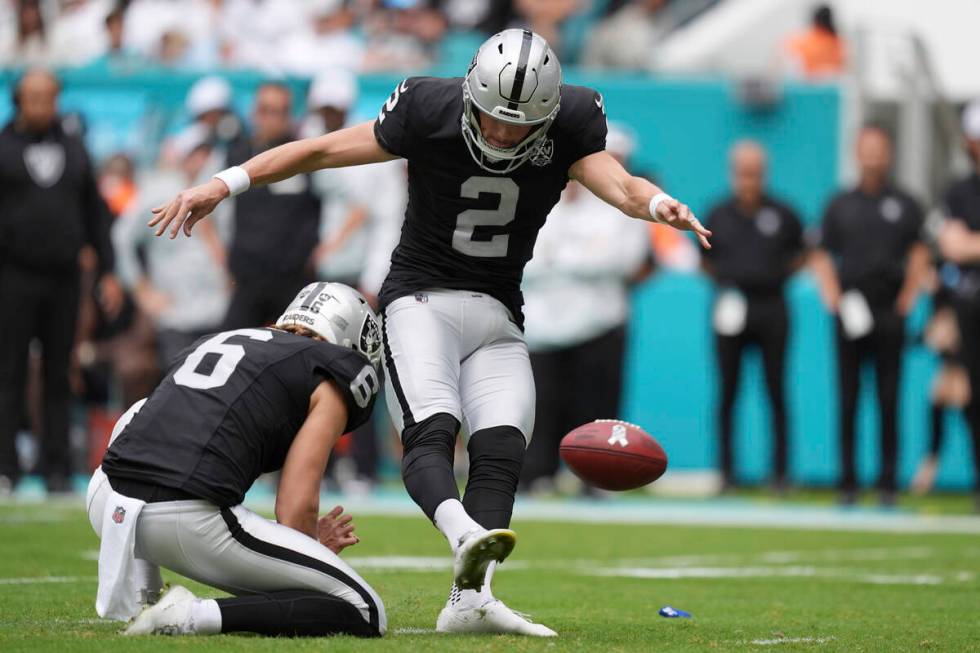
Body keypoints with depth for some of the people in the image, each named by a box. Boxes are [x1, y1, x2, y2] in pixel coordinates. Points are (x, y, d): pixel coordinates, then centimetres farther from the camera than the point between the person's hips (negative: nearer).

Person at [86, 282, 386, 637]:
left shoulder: (217, 341, 32)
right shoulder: (331, 381, 12)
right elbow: (296, 507, 2)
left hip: (108, 507, 6)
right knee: (365, 614, 5)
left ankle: (136, 599, 23)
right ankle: (196, 616, -12)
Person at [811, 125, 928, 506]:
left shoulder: (904, 205, 10)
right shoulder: (840, 205, 12)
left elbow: (919, 254, 7)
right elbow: (822, 256, 12)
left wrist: (907, 298, -5)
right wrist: (832, 297, -3)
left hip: (889, 314, -1)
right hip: (850, 313, 1)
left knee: (889, 401, -3)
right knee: (848, 400, 0)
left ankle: (887, 482, 0)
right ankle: (848, 484, 4)